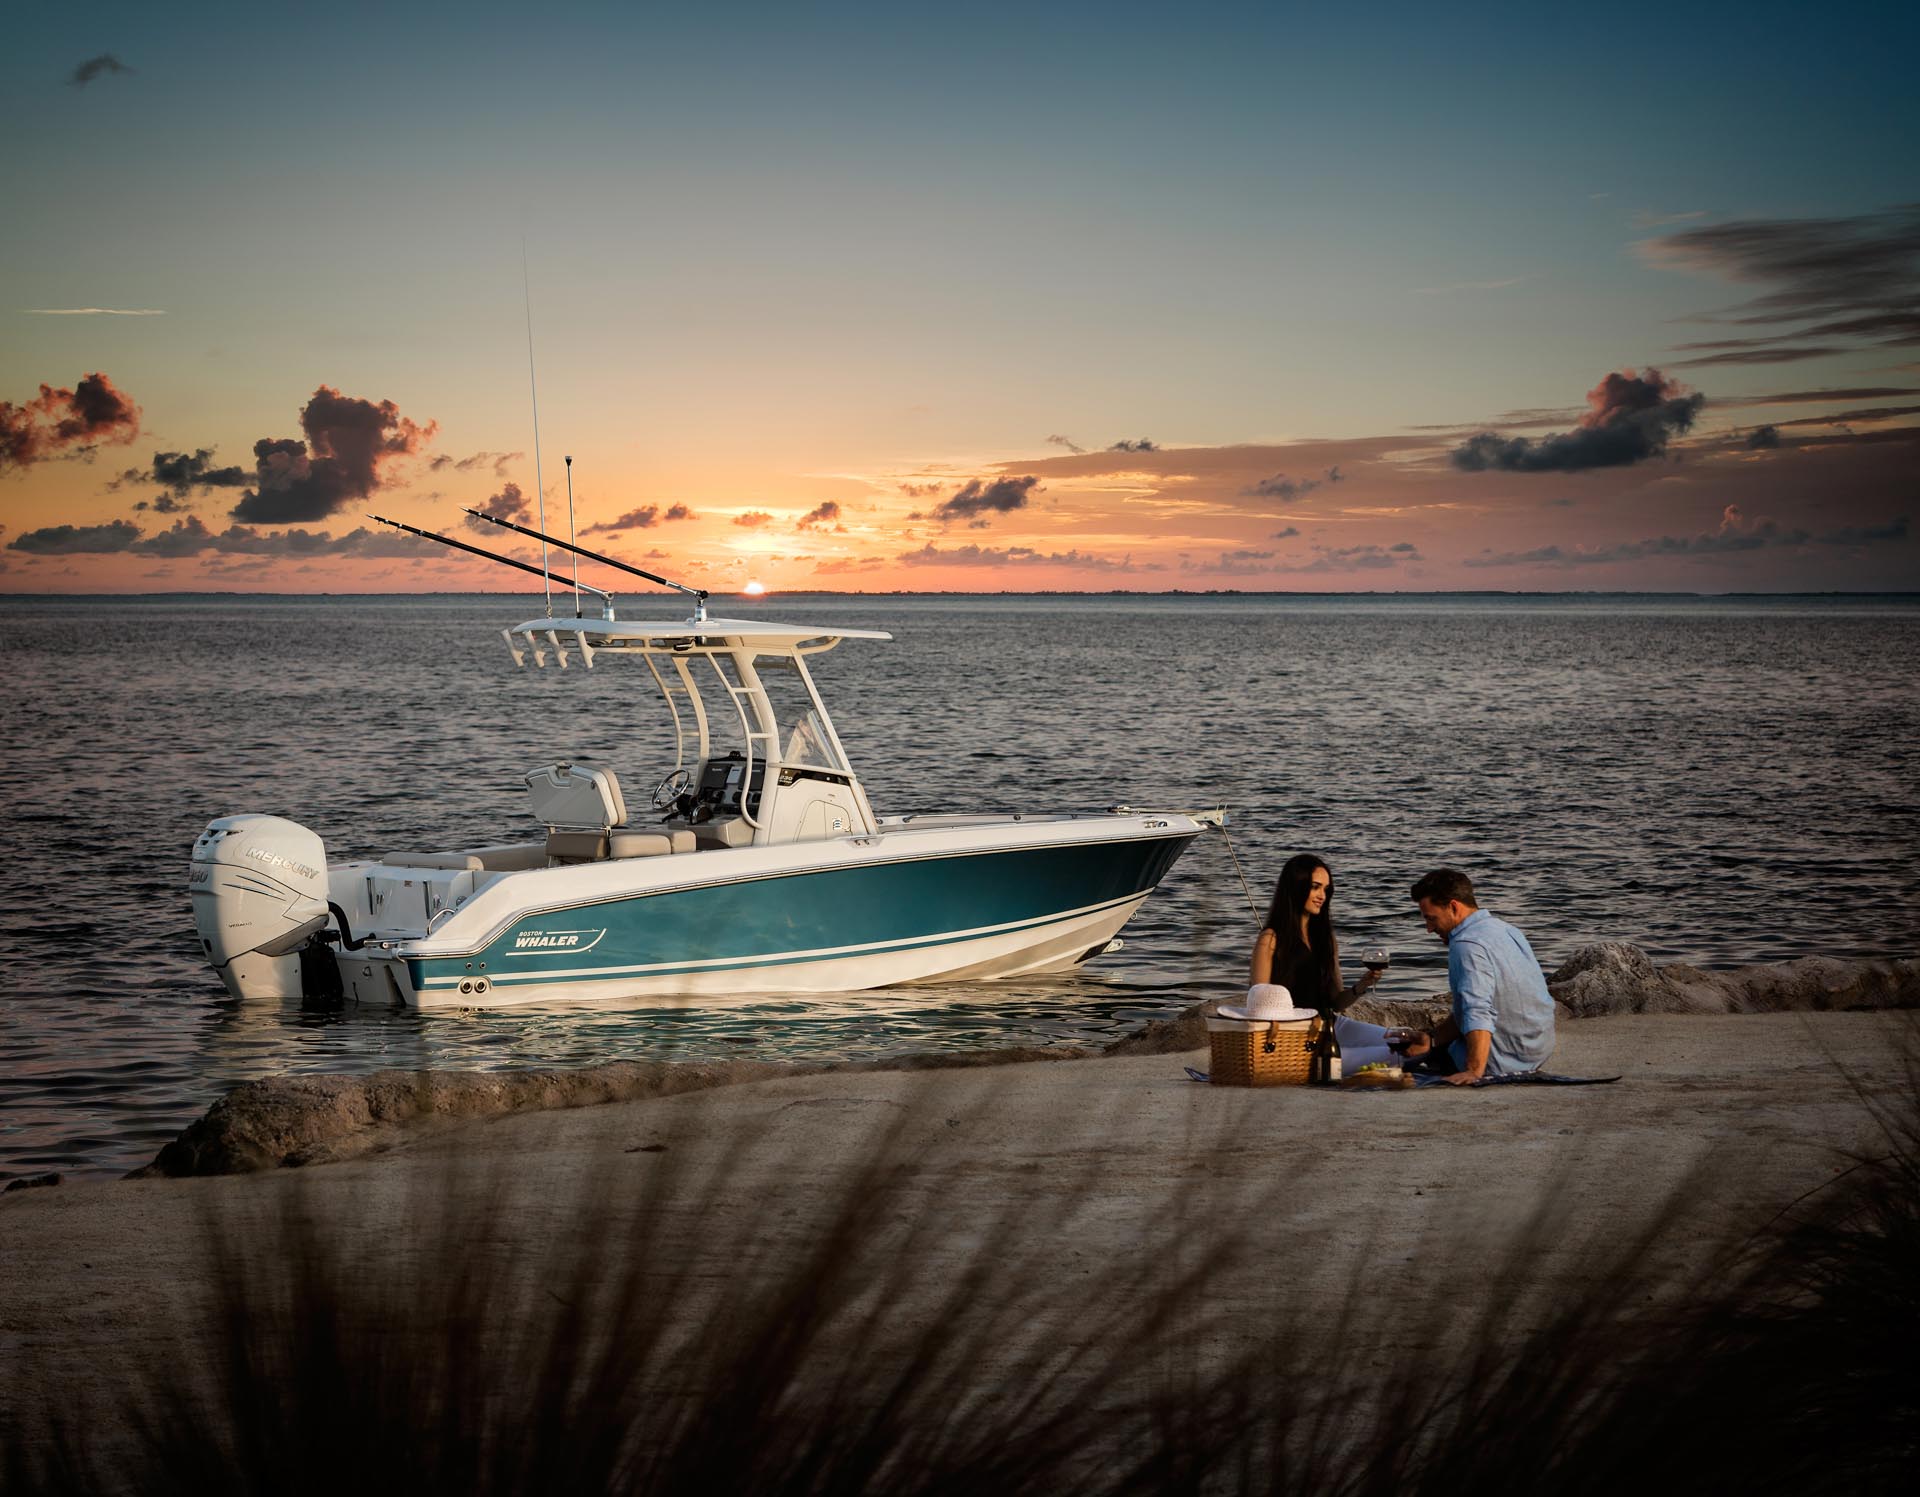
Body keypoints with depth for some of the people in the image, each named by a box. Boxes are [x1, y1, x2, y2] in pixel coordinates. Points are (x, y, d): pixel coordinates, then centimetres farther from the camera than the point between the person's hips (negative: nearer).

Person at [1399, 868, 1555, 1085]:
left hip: (1507, 1061, -10)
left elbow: (1478, 1013, -34)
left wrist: (1474, 1071, -41)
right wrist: (1432, 1040, 9)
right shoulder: (1504, 929, 9)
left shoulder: (1467, 945, -22)